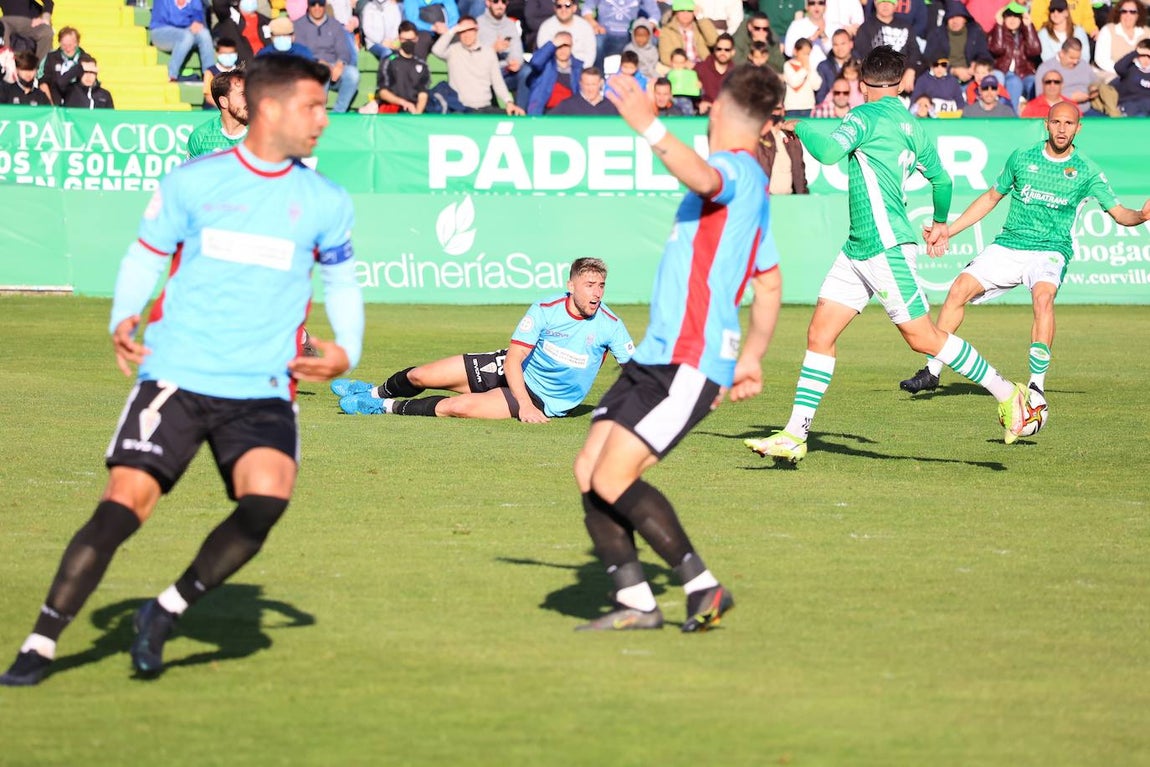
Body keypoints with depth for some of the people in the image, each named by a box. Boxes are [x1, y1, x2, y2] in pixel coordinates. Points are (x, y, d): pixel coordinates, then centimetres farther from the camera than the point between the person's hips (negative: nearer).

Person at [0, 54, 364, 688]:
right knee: (121, 507, -12)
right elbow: (144, 256, 12)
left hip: (263, 392, 2)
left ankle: (168, 611, -3)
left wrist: (346, 352, 1)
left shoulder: (325, 203, 6)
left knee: (266, 500, -24)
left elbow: (342, 280, 19)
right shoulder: (193, 183, 1)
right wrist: (123, 322, -5)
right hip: (175, 377, -1)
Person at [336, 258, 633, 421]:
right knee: (419, 376, 4)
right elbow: (513, 359, -18)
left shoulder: (608, 325, -20)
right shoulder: (545, 310, -18)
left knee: (458, 407, -26)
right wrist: (524, 404, -30)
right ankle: (376, 391, 40)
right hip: (513, 371, 2)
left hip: (541, 400, -2)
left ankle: (387, 407, -2)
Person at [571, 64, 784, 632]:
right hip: (657, 354, 10)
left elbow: (703, 179, -36)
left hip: (691, 363, -10)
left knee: (612, 480, -16)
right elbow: (770, 284, 33)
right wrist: (751, 357, 39)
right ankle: (635, 601, 3)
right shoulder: (751, 186, 24)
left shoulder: (738, 169, -8)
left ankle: (703, 586, -6)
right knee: (589, 472, 1)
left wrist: (649, 128, -44)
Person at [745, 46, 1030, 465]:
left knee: (922, 337, -5)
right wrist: (939, 222, 45)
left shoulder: (867, 116, -11)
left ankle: (1007, 393, 5)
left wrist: (798, 126, -7)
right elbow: (941, 178, 27)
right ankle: (794, 436, 4)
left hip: (885, 246, -9)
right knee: (819, 334, 5)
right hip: (859, 250, 9)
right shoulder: (911, 126, 15)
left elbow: (829, 151, -26)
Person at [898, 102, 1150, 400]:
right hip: (1008, 245, 3)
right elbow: (991, 197, 19)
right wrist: (947, 231, 17)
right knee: (960, 288, -15)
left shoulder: (1086, 171, 1)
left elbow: (1118, 213, 2)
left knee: (1043, 296, -34)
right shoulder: (1022, 157, 8)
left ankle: (1037, 383, -31)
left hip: (1051, 250, -3)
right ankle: (932, 371, -4)